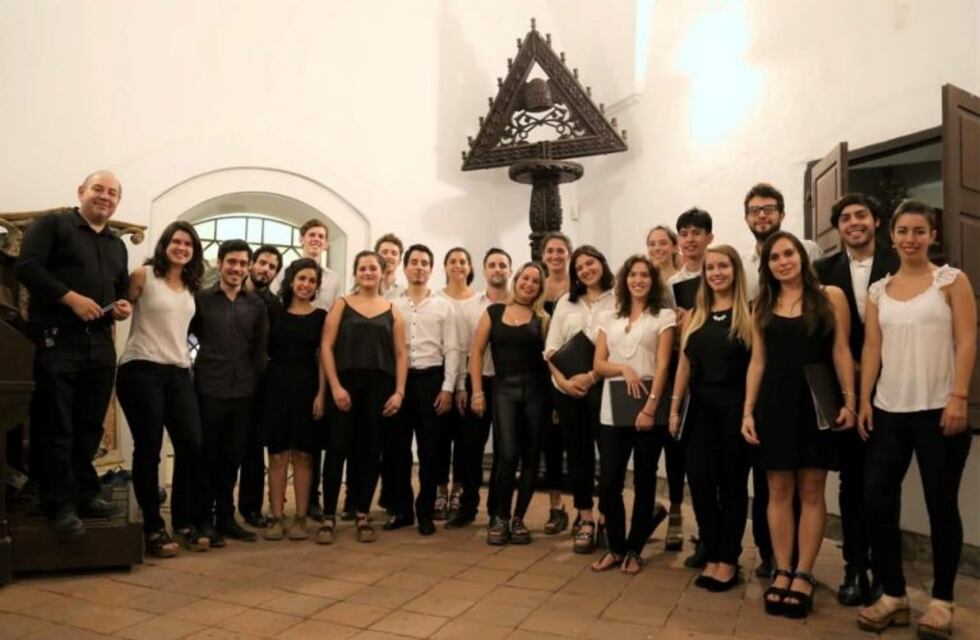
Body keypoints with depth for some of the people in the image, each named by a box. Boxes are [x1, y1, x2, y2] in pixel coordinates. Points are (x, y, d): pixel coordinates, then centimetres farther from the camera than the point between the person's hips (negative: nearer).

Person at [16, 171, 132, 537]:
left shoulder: (117, 245, 21)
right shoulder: (52, 225, 3)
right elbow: (27, 267, -10)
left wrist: (124, 305, 5)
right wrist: (71, 297, -17)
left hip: (101, 345, 6)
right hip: (57, 341, -6)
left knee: (90, 427, 9)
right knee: (56, 427, -2)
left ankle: (85, 493, 20)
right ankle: (60, 505, 5)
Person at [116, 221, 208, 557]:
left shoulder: (191, 287, 16)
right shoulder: (143, 275, 0)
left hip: (179, 373, 5)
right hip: (142, 370, -5)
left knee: (193, 447, -2)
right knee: (148, 450, -1)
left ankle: (185, 522, 13)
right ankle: (153, 528, 10)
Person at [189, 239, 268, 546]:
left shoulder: (256, 304, 9)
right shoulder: (200, 298, 1)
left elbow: (260, 348, 9)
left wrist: (255, 382, 3)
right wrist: (191, 373, -1)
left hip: (243, 391, 3)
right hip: (208, 389, -3)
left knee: (232, 458, 10)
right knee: (205, 457, 4)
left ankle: (226, 517, 21)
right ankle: (204, 519, 16)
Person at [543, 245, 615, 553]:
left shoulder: (617, 300, -1)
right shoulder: (565, 302, 12)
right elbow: (551, 347, 7)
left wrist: (592, 377, -18)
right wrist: (562, 379, -7)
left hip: (602, 386, -4)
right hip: (565, 387, 4)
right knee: (577, 452, 8)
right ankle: (585, 518, 17)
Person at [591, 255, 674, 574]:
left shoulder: (664, 317, 2)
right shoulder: (608, 318, 14)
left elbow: (662, 366, -6)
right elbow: (598, 364, 8)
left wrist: (650, 408, -15)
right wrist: (624, 369, -12)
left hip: (647, 409, -3)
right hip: (612, 411, 3)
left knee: (644, 481, 8)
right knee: (608, 482, 0)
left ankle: (634, 549, 22)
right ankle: (615, 547, 18)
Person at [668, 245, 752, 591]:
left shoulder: (748, 314, -2)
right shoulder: (695, 315, 11)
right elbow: (684, 365, 10)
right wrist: (675, 408, 7)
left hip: (734, 408, -4)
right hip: (700, 409, 4)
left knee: (732, 484, 6)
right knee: (700, 482, 5)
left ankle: (728, 560, 19)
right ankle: (712, 556, 20)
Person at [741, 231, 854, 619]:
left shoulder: (830, 297, 3)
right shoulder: (763, 307, 10)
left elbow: (841, 352, 0)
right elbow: (757, 362, 8)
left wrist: (849, 400, -8)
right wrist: (748, 411, 2)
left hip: (816, 405, -2)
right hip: (774, 406, 2)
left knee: (811, 491, 3)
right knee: (779, 491, 6)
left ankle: (803, 575, 12)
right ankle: (782, 572, 15)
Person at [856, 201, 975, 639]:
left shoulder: (952, 280, 2)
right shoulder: (878, 290, 11)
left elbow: (966, 343, -5)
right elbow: (871, 348, 8)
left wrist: (959, 398, -14)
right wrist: (863, 401, 0)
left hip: (937, 410, -3)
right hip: (888, 411, 4)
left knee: (941, 505, 4)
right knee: (877, 499, 1)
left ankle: (941, 601, 17)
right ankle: (893, 595, 14)